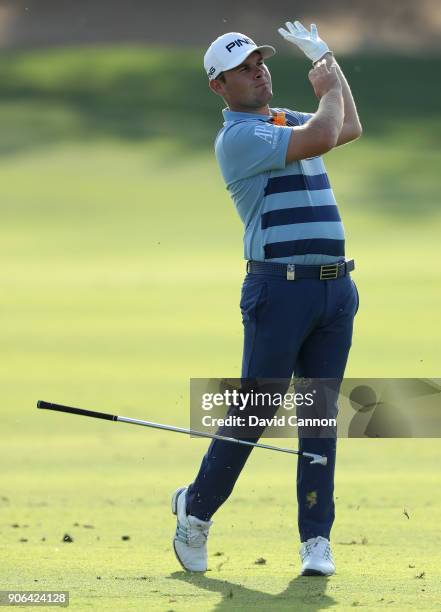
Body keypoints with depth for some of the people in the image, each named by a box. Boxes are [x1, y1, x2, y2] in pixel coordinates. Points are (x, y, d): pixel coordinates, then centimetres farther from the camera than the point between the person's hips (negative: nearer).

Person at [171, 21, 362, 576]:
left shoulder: (287, 121, 18)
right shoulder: (238, 136, -9)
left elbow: (349, 130, 36)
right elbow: (323, 138, -20)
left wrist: (326, 59, 29)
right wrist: (329, 87, -1)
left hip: (335, 286, 7)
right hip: (279, 288, -7)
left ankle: (316, 538, 4)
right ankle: (196, 506, 15)